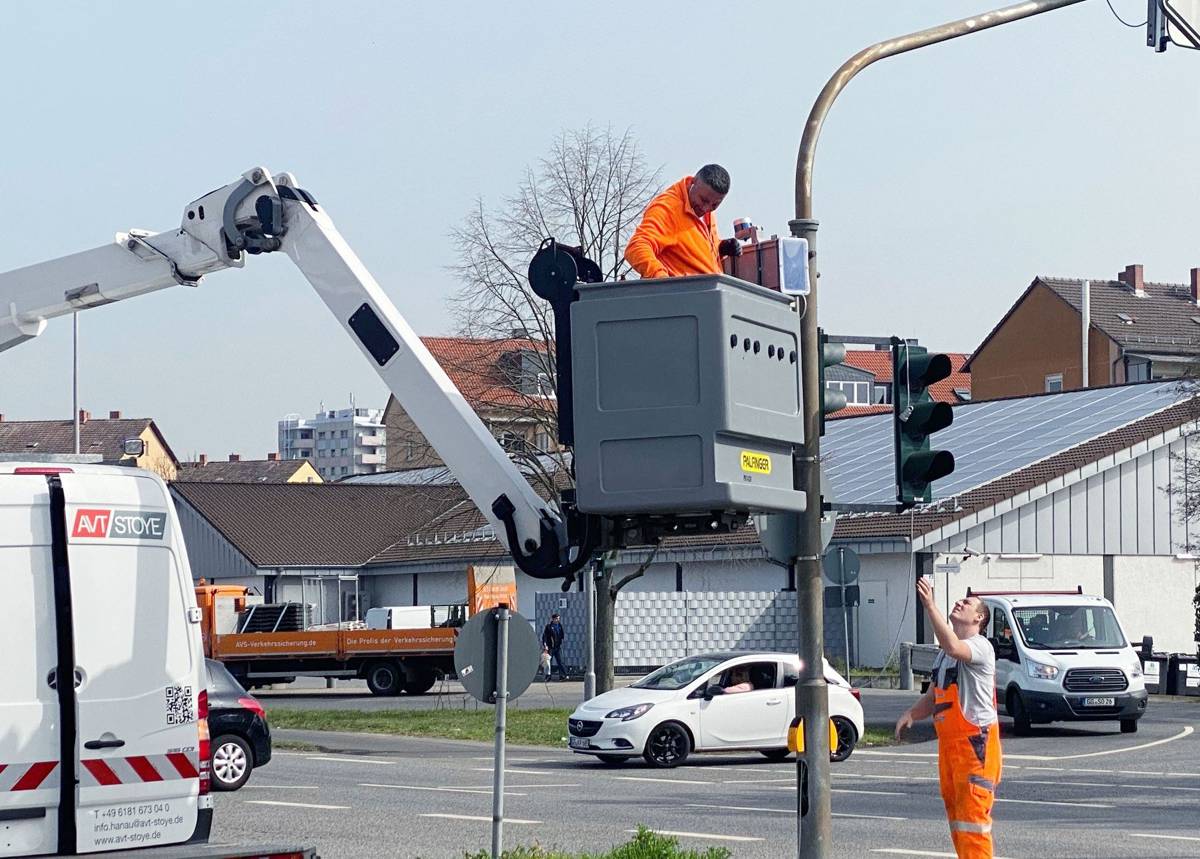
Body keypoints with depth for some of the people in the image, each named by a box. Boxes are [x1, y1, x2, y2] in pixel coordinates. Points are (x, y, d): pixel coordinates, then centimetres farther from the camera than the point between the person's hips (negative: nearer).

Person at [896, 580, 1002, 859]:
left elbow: (953, 647, -33)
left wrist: (930, 606, -34)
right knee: (954, 810, 13)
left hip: (976, 741, -9)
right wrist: (910, 714, 3)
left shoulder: (980, 646, -11)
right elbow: (933, 697, 24)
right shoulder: (943, 654, 20)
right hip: (948, 741, 9)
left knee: (973, 812, -12)